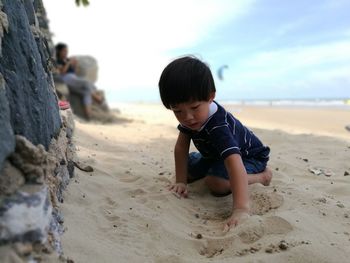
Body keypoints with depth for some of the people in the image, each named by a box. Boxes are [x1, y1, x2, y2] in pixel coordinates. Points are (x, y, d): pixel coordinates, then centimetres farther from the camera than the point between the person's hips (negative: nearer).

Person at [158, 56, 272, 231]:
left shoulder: (218, 126, -43)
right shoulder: (188, 117, -19)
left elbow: (235, 163, -55)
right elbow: (181, 147, -14)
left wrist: (241, 209, -65)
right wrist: (181, 181, -20)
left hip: (249, 156, -8)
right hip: (215, 154, 8)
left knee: (216, 183, -32)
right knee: (187, 171, 5)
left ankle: (261, 175, -8)